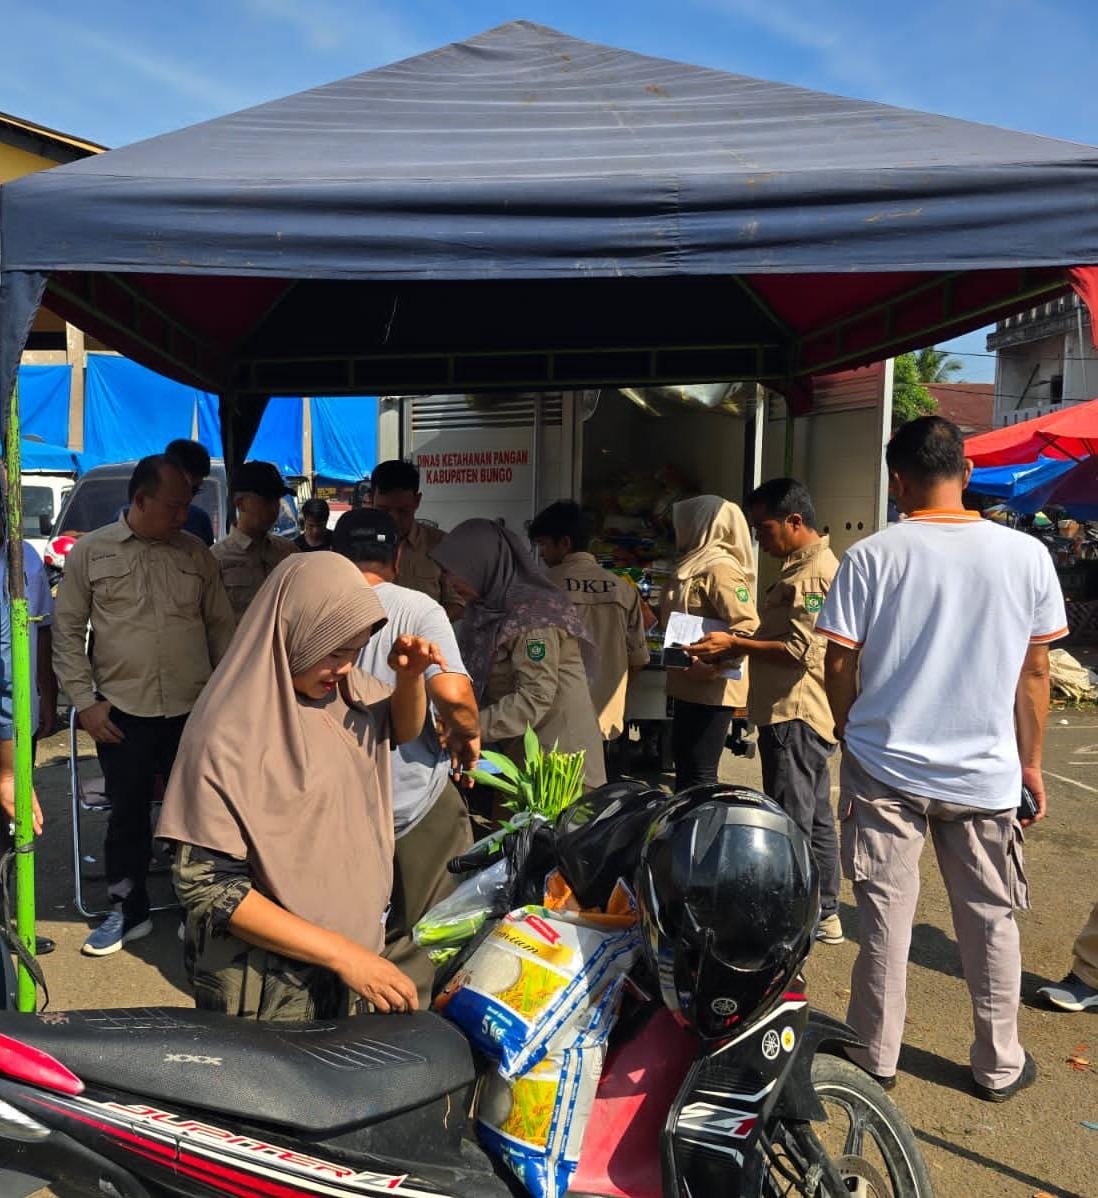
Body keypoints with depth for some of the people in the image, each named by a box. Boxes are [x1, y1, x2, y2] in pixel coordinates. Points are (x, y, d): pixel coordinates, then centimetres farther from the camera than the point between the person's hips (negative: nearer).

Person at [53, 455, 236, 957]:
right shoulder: (90, 551, 0)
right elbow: (67, 632, 3)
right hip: (122, 713, -1)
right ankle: (129, 910, 29)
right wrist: (85, 701, -3)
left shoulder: (197, 554, 5)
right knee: (128, 814, 12)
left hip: (193, 710, 1)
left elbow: (221, 627, 10)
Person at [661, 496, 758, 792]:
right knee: (685, 767, 18)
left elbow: (747, 626, -24)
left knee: (698, 777, -5)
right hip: (691, 687, 10)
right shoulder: (694, 565, 15)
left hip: (711, 689, -10)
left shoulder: (721, 568, -15)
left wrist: (709, 666, -29)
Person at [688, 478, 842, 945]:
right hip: (806, 714, 11)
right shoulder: (810, 567, 17)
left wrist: (735, 644, -18)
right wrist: (737, 646, 8)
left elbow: (801, 650, -24)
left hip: (794, 716, -11)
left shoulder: (811, 573, -17)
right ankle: (824, 915, 29)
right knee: (816, 819, 17)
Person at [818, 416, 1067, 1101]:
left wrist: (852, 738, 11)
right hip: (985, 774, 2)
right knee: (992, 921, 17)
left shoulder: (871, 556, -10)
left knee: (886, 918, 11)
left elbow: (839, 666, -6)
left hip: (884, 768, -1)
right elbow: (1034, 672, 2)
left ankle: (876, 1058, 25)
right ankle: (999, 1065, 32)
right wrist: (1031, 761, 13)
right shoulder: (1026, 555, -4)